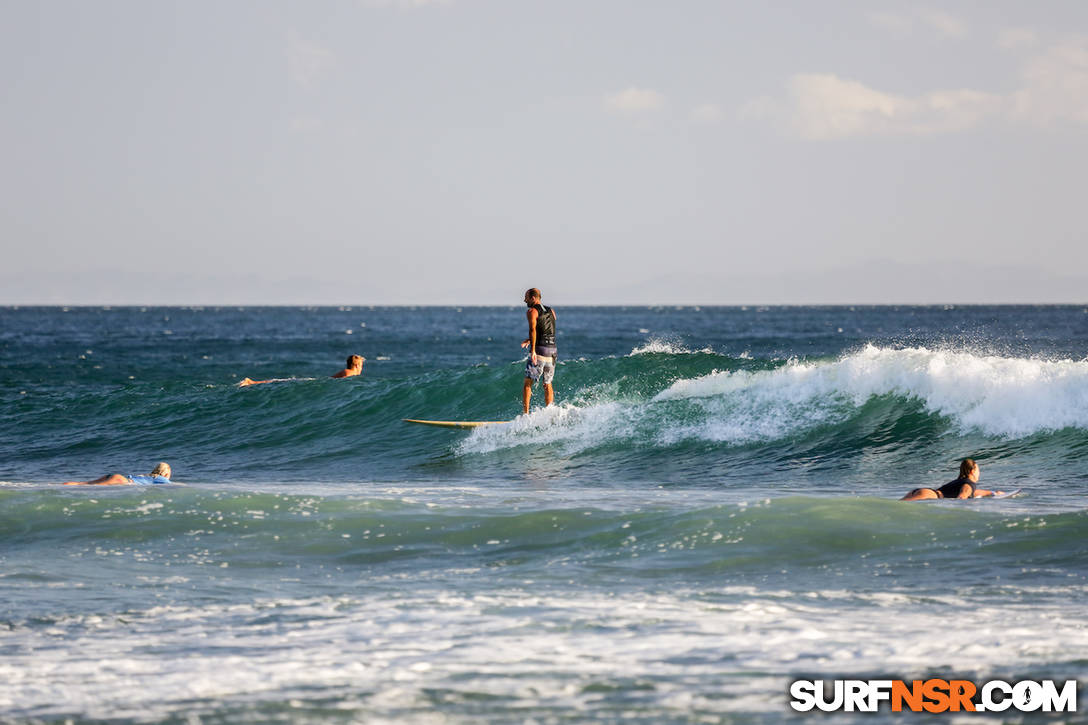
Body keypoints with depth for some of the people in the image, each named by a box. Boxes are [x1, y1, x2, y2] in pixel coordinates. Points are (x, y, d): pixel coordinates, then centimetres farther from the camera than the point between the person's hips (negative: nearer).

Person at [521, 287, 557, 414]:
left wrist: (533, 350, -27)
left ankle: (525, 414, -6)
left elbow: (533, 330, -20)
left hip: (539, 351, -7)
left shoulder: (532, 311, -6)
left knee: (528, 383, 1)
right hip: (552, 351, 7)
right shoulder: (551, 311, 16)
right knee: (547, 384, 15)